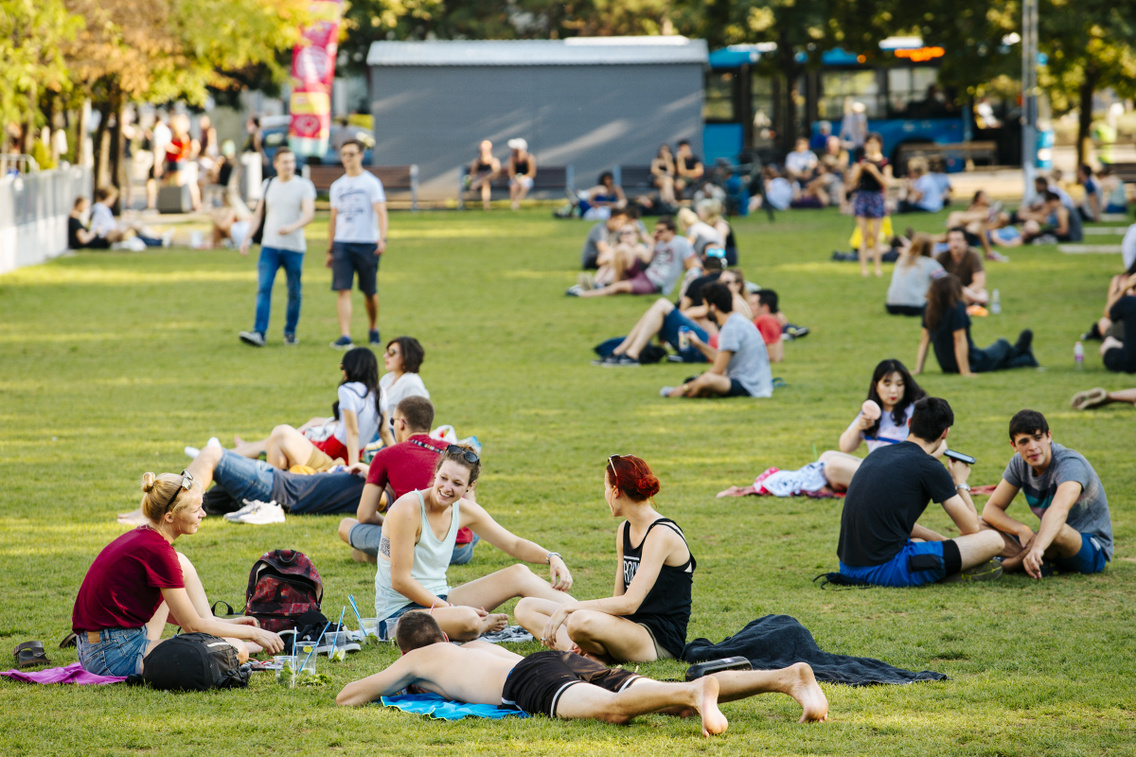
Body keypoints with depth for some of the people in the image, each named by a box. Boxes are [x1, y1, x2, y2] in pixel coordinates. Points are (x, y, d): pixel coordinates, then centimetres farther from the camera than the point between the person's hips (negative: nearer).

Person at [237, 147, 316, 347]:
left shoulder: (304, 186, -1)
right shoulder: (268, 185, 11)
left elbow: (309, 214, -14)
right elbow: (258, 214, 19)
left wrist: (292, 227, -31)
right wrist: (247, 237, 11)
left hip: (294, 247, -2)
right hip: (270, 246, 2)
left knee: (294, 292, 4)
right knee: (263, 288, -11)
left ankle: (290, 332, 17)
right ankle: (259, 333, -17)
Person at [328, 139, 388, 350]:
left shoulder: (371, 182, 0)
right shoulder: (337, 186, 14)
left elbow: (381, 212, -9)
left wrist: (382, 239, -24)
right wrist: (329, 249, 17)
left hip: (367, 243, -3)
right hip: (342, 243, 3)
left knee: (370, 292, 7)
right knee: (342, 290, -11)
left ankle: (373, 330, 29)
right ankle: (345, 337, -17)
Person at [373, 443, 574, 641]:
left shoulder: (464, 511, 1)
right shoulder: (408, 509, -22)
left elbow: (514, 544, 12)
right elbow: (400, 581, -23)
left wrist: (552, 558, -7)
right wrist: (452, 610, -21)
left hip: (438, 600, 8)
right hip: (399, 612, -8)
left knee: (520, 575, -1)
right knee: (467, 620, -36)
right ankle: (485, 623, -2)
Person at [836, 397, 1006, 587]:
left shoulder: (877, 455, 15)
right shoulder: (929, 468, -7)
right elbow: (971, 527, 2)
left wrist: (940, 539, 26)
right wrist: (960, 482, 18)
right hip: (886, 569, -8)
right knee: (993, 541, -3)